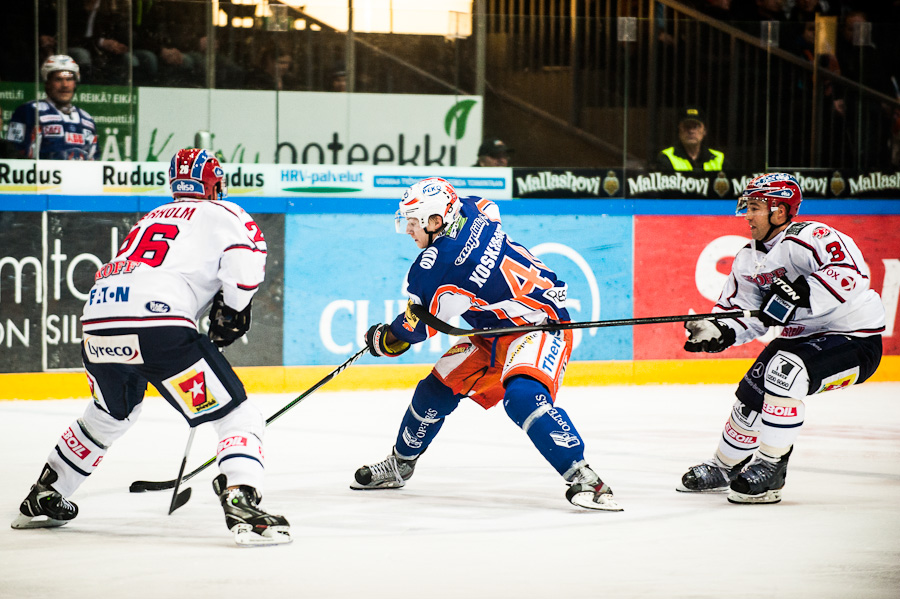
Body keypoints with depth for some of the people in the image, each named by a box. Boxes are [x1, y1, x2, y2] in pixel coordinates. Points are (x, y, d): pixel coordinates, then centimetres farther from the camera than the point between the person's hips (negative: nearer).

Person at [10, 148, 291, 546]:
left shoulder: (153, 217, 33)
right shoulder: (223, 214, 13)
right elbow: (245, 264, -6)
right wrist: (231, 312, 12)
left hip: (96, 322, 7)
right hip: (157, 327, -7)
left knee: (110, 415, 34)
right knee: (236, 416, -1)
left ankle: (42, 499, 41)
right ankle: (242, 507, -22)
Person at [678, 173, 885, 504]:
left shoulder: (811, 238, -23)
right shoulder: (749, 259, 4)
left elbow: (851, 274, -39)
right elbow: (748, 316, 7)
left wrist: (800, 293, -47)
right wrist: (719, 331, -13)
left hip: (855, 338, -9)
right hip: (801, 337, 9)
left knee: (785, 370, -30)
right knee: (751, 395, 3)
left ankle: (771, 469, -18)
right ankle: (724, 467, 30)